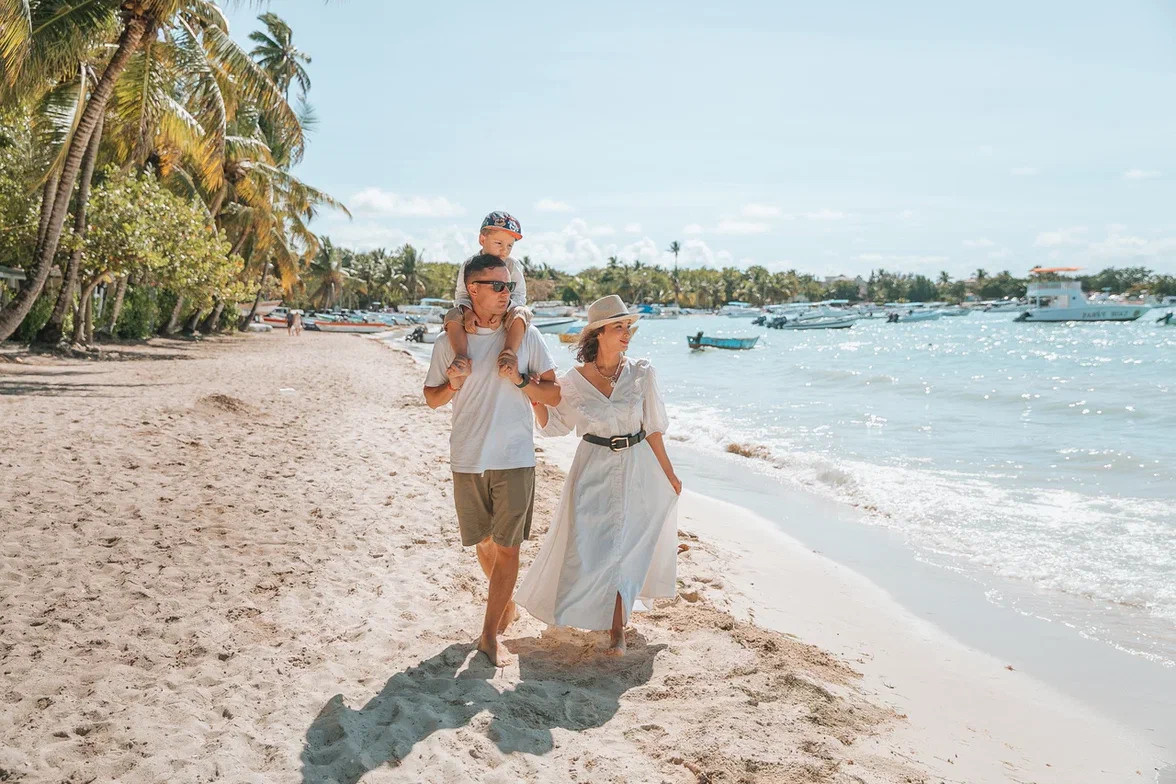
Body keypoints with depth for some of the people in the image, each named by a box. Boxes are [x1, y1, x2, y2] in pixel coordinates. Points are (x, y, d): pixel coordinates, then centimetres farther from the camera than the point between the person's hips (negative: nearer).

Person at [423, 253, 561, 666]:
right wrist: (453, 383, -9)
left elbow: (555, 395, 2)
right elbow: (431, 398, 12)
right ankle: (506, 602, 41)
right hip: (468, 460, 2)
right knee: (483, 542, 16)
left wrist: (521, 379, -14)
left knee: (506, 546, -4)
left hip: (515, 460, -2)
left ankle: (490, 633, 6)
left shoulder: (527, 337, 0)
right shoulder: (449, 342, 2)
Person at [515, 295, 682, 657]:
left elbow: (653, 429, -1)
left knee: (622, 547, 2)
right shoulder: (574, 382, -6)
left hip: (637, 469, 0)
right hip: (594, 471, 1)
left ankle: (616, 627, 17)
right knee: (589, 542, 3)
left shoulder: (641, 374, -6)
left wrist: (669, 475, 2)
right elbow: (552, 425, 5)